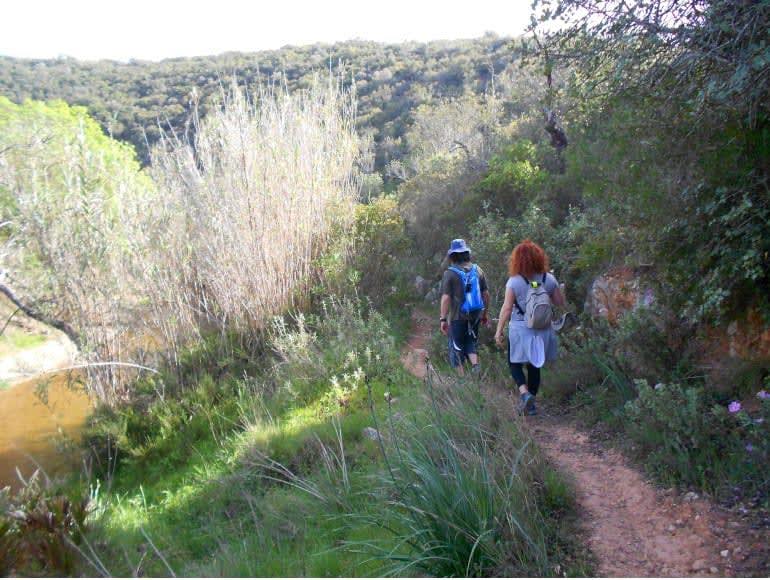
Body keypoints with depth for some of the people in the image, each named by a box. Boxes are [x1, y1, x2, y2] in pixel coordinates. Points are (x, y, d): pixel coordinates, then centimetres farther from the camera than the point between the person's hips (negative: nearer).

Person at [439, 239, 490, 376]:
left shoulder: (449, 273, -11)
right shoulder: (478, 270, 4)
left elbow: (446, 298, -15)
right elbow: (486, 294, 7)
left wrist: (443, 319, -10)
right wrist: (484, 314, 18)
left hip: (457, 317, -4)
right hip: (475, 315, 4)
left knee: (456, 347, 8)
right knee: (472, 342, 22)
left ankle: (461, 378, 11)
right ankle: (475, 363, -2)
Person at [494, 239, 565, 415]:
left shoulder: (514, 282, -12)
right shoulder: (549, 279, -2)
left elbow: (506, 308, -12)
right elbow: (560, 302, 7)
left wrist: (499, 331, -5)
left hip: (520, 330, -3)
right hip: (542, 330, 4)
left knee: (515, 364, 13)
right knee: (534, 366, 16)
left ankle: (525, 393, -11)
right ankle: (531, 404, 22)